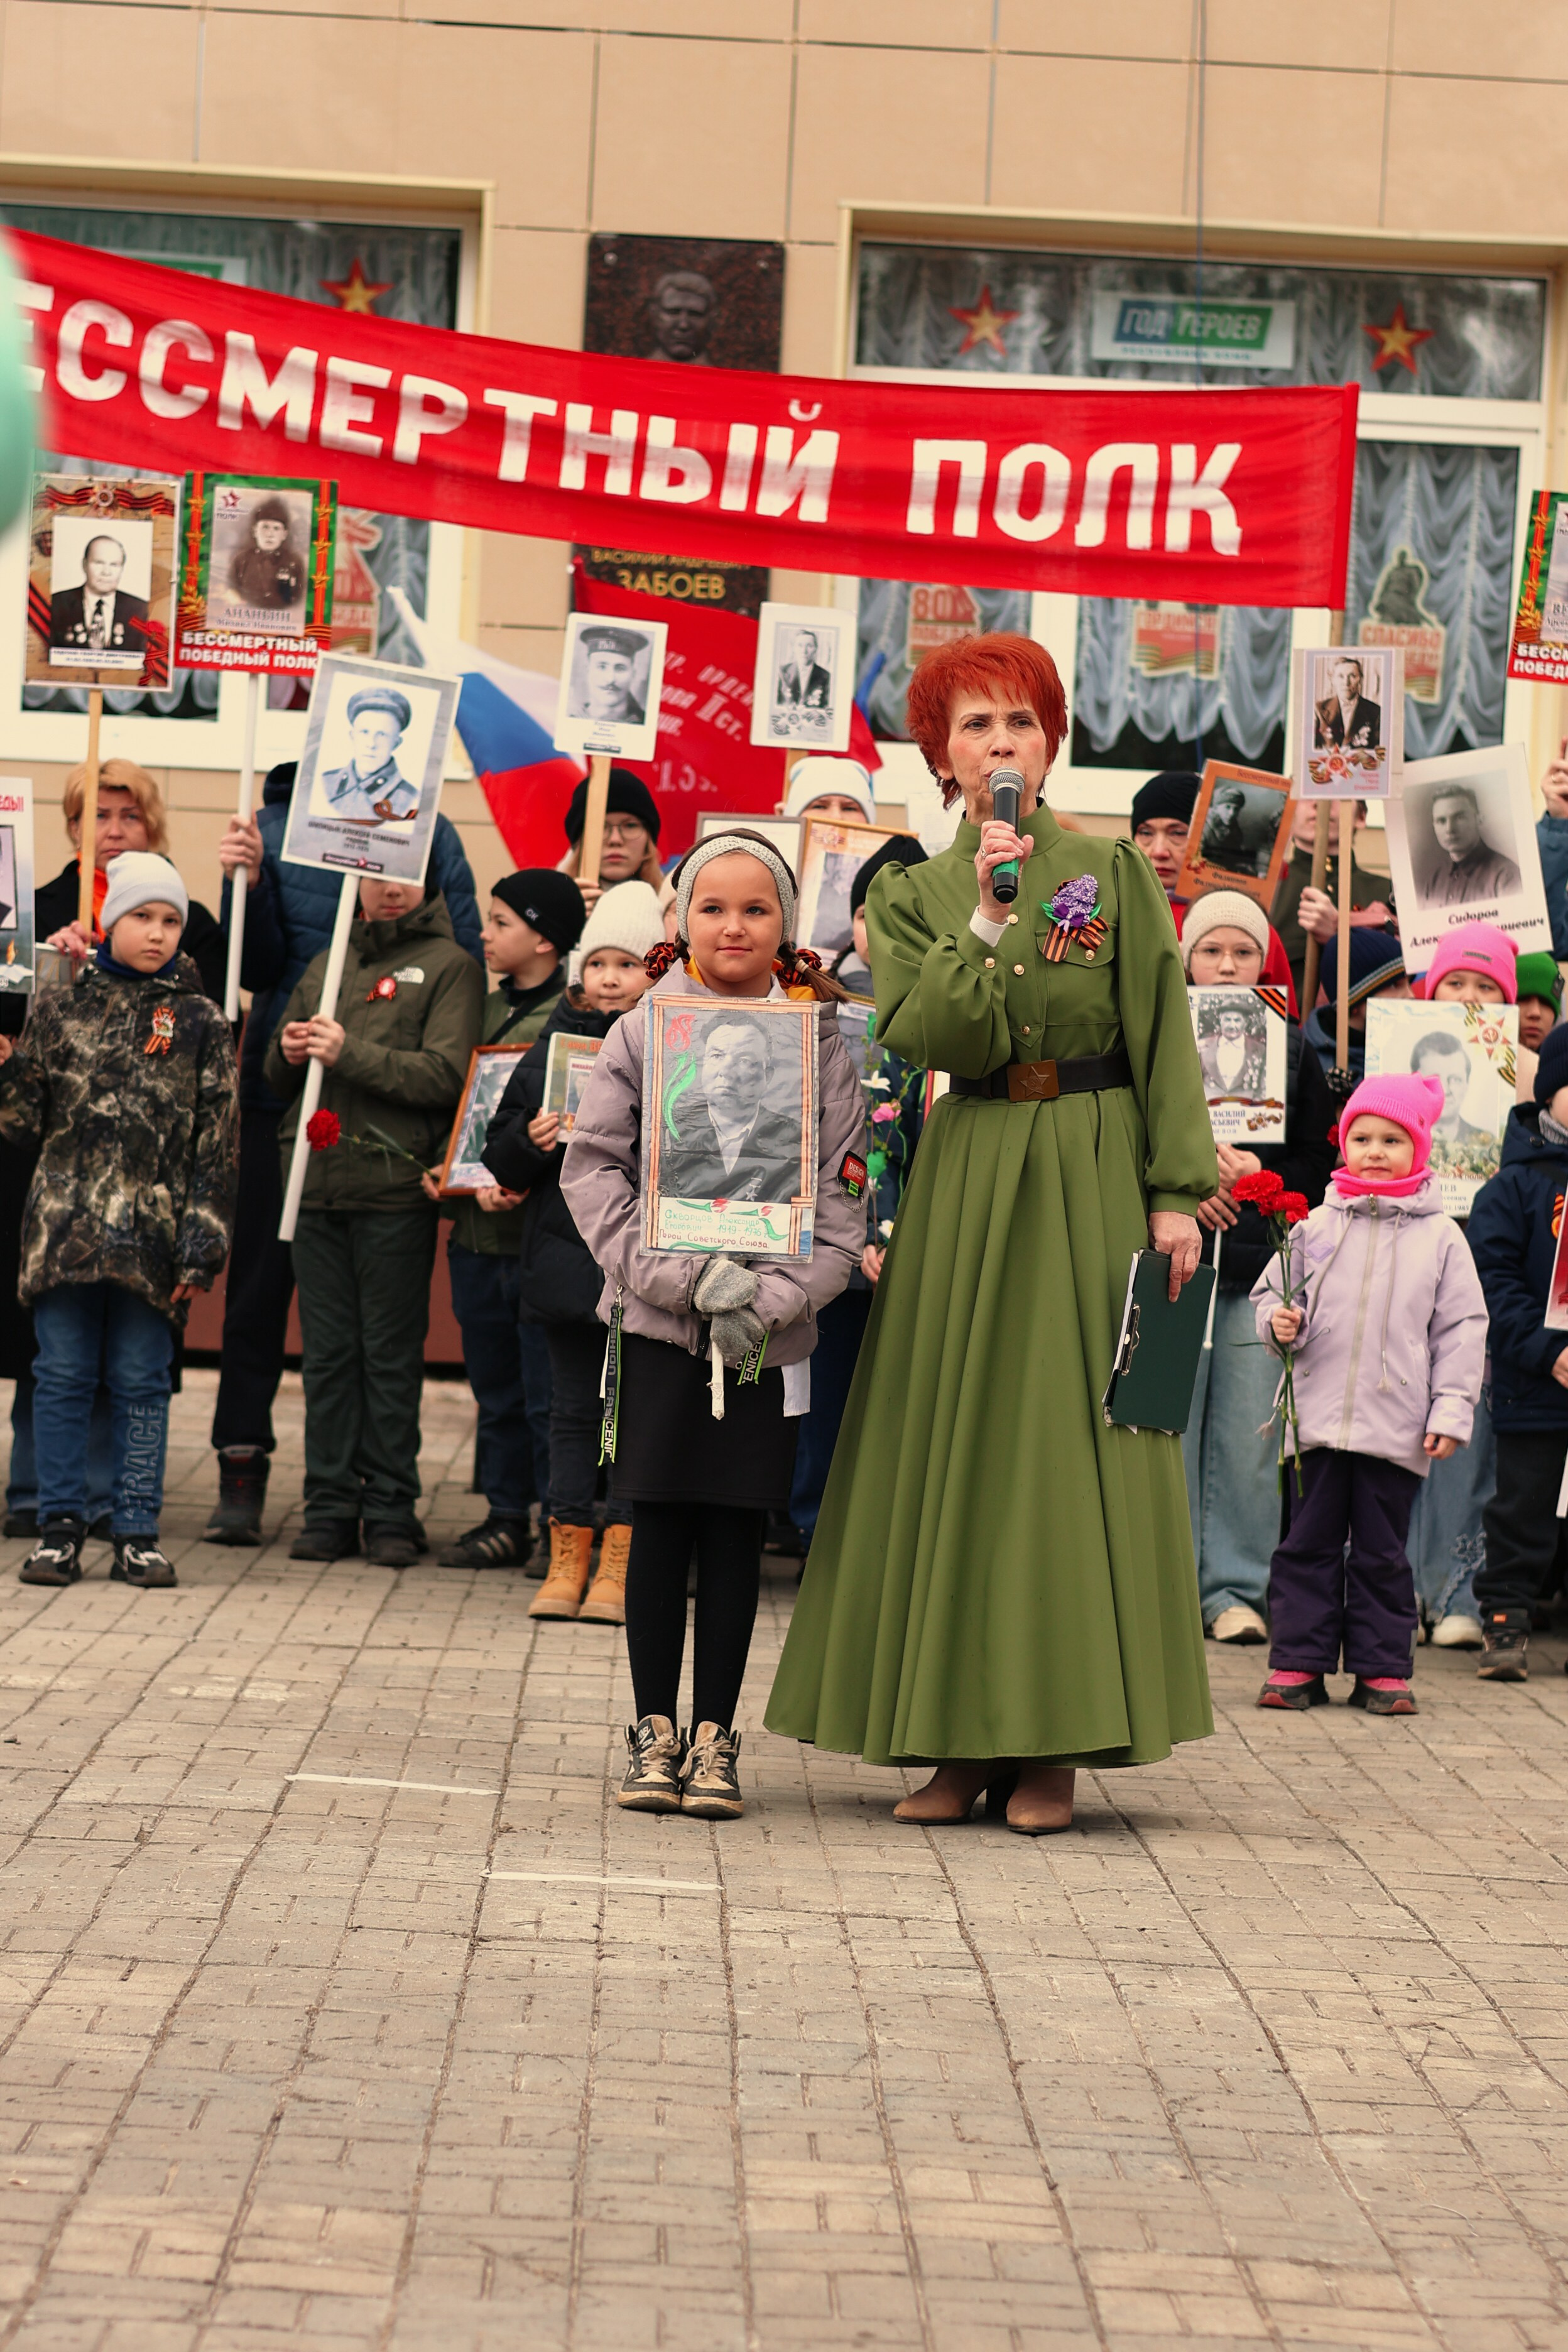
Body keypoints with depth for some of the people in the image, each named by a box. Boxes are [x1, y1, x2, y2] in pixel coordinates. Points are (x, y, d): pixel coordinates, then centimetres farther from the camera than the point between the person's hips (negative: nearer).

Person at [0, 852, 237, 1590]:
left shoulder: (200, 1022, 5)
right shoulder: (62, 1006, 8)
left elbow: (217, 1143, 3)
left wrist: (202, 1243, -3)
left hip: (151, 1233, -1)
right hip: (65, 1222, 1)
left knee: (140, 1384, 3)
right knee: (62, 1377, 3)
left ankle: (137, 1532, 9)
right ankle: (60, 1527, 10)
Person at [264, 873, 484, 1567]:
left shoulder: (449, 966, 1)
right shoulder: (326, 965, 18)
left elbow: (447, 1075, -12)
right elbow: (278, 1079, 22)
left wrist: (350, 1054, -16)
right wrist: (289, 1053, 0)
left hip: (396, 1190, -5)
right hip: (318, 1185, 5)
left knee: (391, 1356, -1)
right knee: (327, 1354, 6)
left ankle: (391, 1512, 5)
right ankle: (331, 1508, 11)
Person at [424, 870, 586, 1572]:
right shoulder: (485, 1011, 14)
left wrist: (521, 1185, -24)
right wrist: (439, 1167, 2)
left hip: (540, 1231, -7)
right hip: (476, 1227, 7)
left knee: (547, 1392, -4)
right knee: (494, 1388, 13)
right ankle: (507, 1518, 21)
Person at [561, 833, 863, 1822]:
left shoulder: (821, 1043, 4)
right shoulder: (643, 1032, 3)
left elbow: (841, 1193, 3)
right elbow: (594, 1167, -1)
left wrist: (772, 1297, -11)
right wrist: (683, 1275, -12)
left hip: (771, 1331, 0)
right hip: (659, 1321, 0)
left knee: (739, 1528, 4)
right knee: (661, 1522, 2)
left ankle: (715, 1734, 12)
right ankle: (654, 1729, 12)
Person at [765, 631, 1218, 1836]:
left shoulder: (1116, 872, 3)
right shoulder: (910, 895, 7)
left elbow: (1164, 1041, -1)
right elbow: (919, 1034, -8)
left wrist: (1176, 1193, -9)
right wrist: (987, 918, -17)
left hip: (1090, 1179, -2)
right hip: (965, 1182, 2)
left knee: (1070, 1442, -4)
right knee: (953, 1444, 0)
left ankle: (1055, 1745, -1)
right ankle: (964, 1743, 5)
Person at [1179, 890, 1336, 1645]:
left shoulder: (1292, 1047, 12)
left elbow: (1318, 1163, 11)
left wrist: (1253, 1174, -4)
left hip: (1259, 1268, 1)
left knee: (1247, 1440, -2)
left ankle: (1236, 1590, 5)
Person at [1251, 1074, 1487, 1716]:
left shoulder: (1439, 1236, 4)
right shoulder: (1317, 1224, 6)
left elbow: (1462, 1327, 4)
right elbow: (1271, 1291, 15)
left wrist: (1451, 1410, -3)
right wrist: (1278, 1322, -9)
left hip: (1397, 1425, -1)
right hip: (1317, 1416, 1)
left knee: (1382, 1553, 5)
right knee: (1308, 1544, 5)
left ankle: (1382, 1668, 12)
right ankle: (1298, 1663, 11)